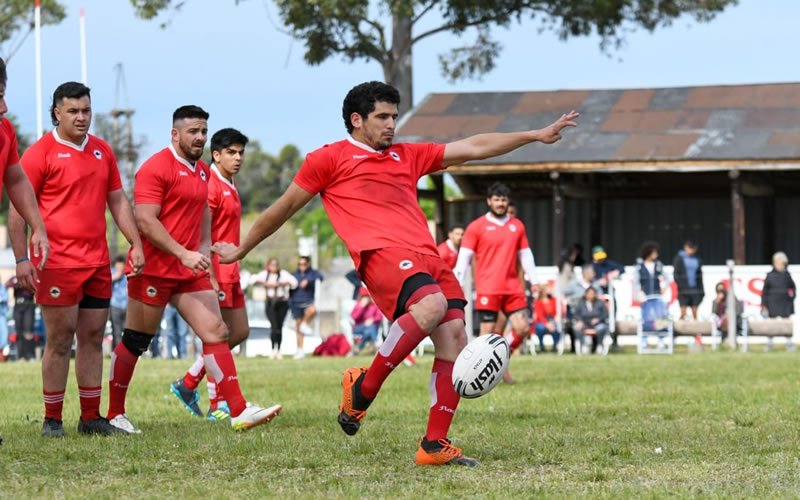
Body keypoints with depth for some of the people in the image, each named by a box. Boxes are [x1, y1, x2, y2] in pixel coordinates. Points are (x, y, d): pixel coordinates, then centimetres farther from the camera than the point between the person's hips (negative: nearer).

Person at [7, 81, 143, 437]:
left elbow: (117, 200, 20)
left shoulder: (102, 151, 12)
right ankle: (52, 419, 4)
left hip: (97, 261, 6)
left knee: (93, 337, 8)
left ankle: (91, 417, 14)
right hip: (58, 262, -6)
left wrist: (135, 244, 13)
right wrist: (22, 259, -11)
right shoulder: (40, 153, -6)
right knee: (60, 339, -4)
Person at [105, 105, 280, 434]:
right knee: (135, 343, 2)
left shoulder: (202, 171, 14)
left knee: (216, 332, -5)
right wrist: (183, 254, -25)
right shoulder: (156, 168, -12)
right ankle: (114, 415, 15)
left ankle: (240, 413, -10)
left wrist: (204, 249, 15)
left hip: (191, 270, 7)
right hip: (154, 269, -7)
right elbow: (145, 221, -19)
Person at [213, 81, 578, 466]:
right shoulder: (329, 159, 13)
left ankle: (434, 444, -7)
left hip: (427, 257, 7)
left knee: (454, 336, -11)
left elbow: (473, 148, 27)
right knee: (432, 305, -34)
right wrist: (240, 250, 27)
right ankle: (363, 389, -19)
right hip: (382, 254, -7)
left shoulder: (408, 156, 28)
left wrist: (536, 135, 23)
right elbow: (284, 207, 20)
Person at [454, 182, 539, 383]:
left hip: (513, 288, 4)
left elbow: (525, 254, 19)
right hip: (487, 289, -4)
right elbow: (464, 257, -1)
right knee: (488, 331, -6)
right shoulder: (476, 227, 1)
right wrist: (456, 285, -8)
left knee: (522, 329, -4)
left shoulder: (517, 226, 14)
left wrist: (534, 281, 11)